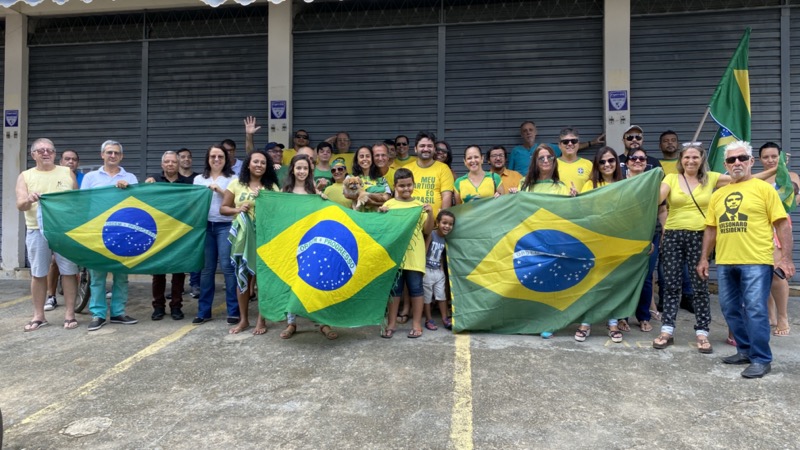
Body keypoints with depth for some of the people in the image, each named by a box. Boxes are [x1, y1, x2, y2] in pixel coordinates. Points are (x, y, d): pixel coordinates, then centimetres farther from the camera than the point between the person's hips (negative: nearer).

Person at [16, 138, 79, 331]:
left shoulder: (67, 172, 11)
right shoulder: (25, 176, 9)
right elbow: (20, 205, 0)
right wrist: (29, 200, -23)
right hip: (37, 230, 1)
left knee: (69, 272, -1)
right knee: (38, 274, 5)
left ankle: (70, 314, 8)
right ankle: (38, 316, 16)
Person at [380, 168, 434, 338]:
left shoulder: (420, 205, 5)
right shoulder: (389, 205, 1)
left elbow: (427, 231, 3)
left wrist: (430, 214, -12)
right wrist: (380, 215, -16)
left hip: (414, 256, 1)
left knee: (416, 289, 6)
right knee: (394, 289, 9)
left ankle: (416, 324, 17)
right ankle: (391, 323, 19)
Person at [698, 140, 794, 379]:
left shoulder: (763, 188, 1)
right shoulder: (718, 194, 14)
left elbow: (782, 224, -3)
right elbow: (711, 229, 16)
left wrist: (786, 257, -11)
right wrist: (704, 258, 12)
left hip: (756, 262, -5)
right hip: (725, 263, 5)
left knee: (755, 311, -6)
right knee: (731, 309, 11)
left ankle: (761, 359, 4)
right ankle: (745, 350, 26)